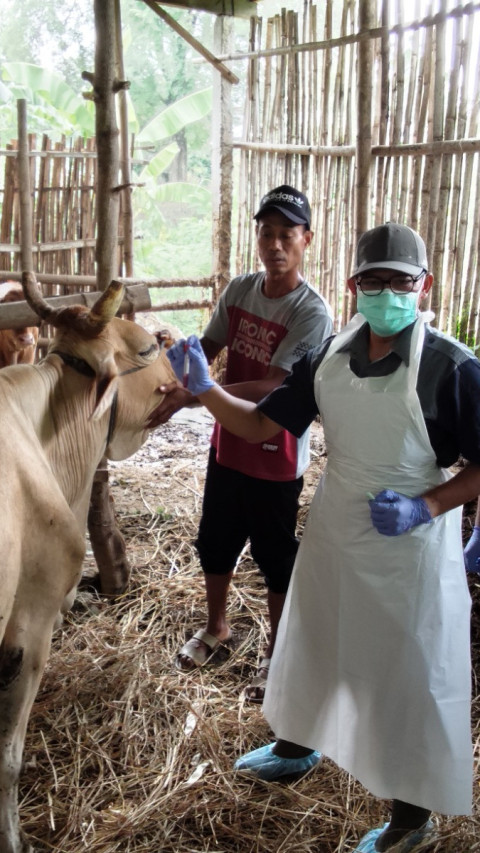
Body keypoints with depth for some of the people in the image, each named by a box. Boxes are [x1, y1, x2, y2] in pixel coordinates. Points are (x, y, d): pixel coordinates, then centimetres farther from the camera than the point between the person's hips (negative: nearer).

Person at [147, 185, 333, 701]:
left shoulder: (312, 313, -21)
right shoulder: (239, 290, -2)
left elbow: (271, 387, -27)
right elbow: (207, 349, 2)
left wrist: (192, 397, -34)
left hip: (276, 460, -6)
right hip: (228, 445, 6)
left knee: (275, 559, 11)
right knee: (214, 543, 21)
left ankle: (277, 652, 33)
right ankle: (216, 627, 46)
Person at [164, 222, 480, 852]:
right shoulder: (329, 358, -4)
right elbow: (260, 425, -1)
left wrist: (426, 505, -24)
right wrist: (202, 387, -14)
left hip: (410, 549, -5)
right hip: (332, 536, 6)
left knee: (412, 676, 9)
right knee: (313, 645, 23)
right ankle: (296, 748, 52)